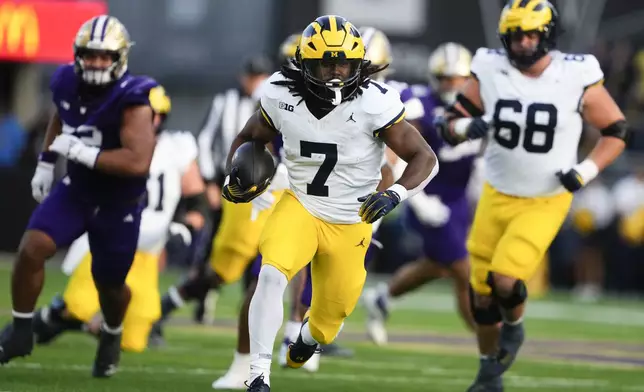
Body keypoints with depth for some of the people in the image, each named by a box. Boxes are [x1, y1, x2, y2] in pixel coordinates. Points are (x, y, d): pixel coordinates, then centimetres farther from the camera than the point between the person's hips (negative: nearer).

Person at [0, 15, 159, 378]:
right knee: (32, 248, -16)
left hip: (119, 203, -4)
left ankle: (112, 336, 45)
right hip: (76, 189, 4)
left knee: (109, 284, 11)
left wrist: (80, 152, -35)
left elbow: (138, 162, -38)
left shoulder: (133, 102, -28)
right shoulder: (68, 83, -9)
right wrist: (46, 162, 10)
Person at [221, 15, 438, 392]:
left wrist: (394, 195, -35)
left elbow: (425, 158, -17)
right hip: (300, 209, 0)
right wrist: (235, 180, -13)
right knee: (272, 276, -29)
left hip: (350, 224, 0)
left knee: (329, 317, 13)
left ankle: (308, 336, 53)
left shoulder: (374, 103, -22)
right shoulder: (282, 96, -13)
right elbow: (247, 140, 7)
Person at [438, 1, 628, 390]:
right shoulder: (491, 71, -8)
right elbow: (451, 126, -1)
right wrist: (468, 127, -23)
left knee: (506, 280, -18)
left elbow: (617, 131, -2)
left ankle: (514, 328, 17)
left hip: (545, 203, -3)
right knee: (482, 290, 6)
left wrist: (586, 171, -15)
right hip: (496, 197, 3)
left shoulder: (577, 78, -14)